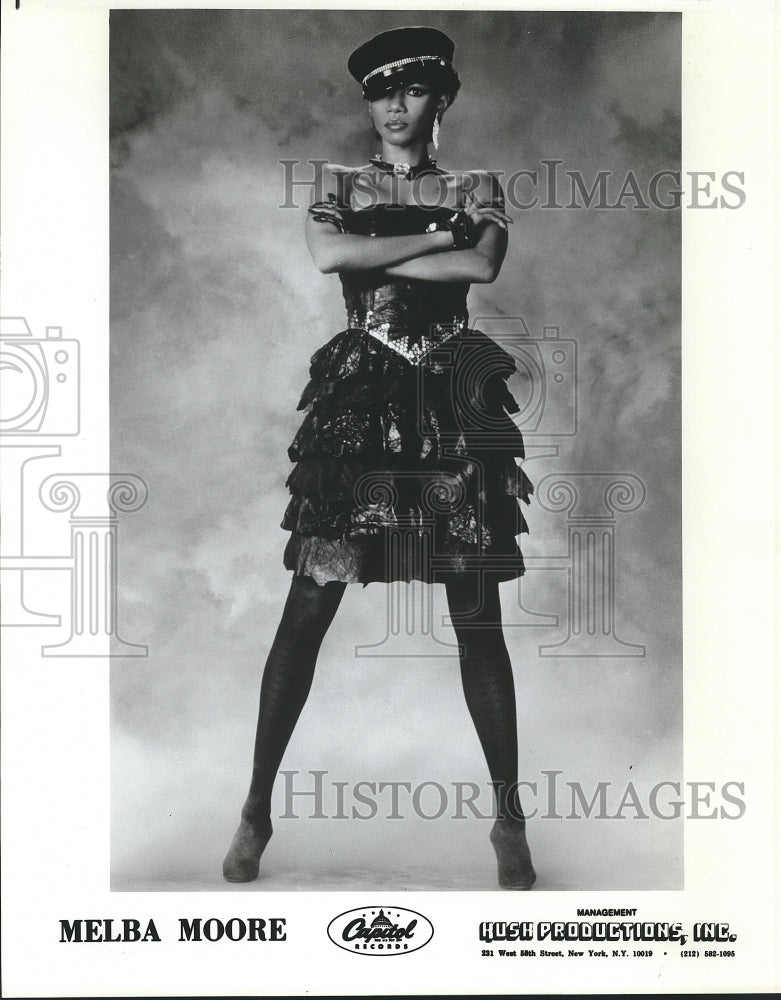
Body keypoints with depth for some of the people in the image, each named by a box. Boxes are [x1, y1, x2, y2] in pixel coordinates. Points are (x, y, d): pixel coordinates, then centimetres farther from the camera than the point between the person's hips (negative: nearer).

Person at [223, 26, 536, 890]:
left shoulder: (477, 190, 13)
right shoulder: (339, 187, 12)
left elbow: (485, 264, -9)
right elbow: (326, 252, -10)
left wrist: (371, 255, -6)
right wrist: (434, 235, -6)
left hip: (453, 404, 0)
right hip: (359, 399, 0)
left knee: (477, 617, 0)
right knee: (308, 607, -4)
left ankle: (508, 817, 10)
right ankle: (257, 807, 7)